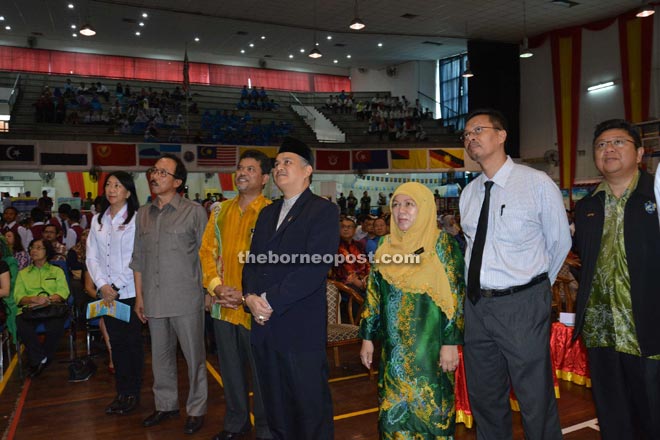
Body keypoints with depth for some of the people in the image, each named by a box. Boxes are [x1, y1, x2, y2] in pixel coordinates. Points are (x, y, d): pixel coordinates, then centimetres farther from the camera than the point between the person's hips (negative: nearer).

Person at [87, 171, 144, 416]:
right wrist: (102, 285, -6)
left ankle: (133, 393, 17)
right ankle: (121, 392, 22)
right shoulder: (97, 220, 10)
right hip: (106, 293, 5)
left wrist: (116, 287, -12)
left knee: (132, 341, 4)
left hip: (130, 291, -5)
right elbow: (91, 256, 7)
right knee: (116, 342, 11)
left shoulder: (136, 219, -7)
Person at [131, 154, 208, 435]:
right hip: (154, 300, 5)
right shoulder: (143, 214, 9)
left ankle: (196, 409, 23)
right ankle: (165, 405, 35)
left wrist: (210, 292, -6)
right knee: (160, 356, 17)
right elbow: (138, 259, 14)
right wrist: (139, 296, 11)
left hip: (186, 299, -5)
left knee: (194, 356, 6)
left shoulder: (194, 212, -6)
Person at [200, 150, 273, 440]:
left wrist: (247, 295, -17)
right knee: (230, 370, 17)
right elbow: (207, 251, 8)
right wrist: (216, 286, -6)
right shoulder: (220, 211, 9)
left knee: (260, 371, 7)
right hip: (223, 307, 5)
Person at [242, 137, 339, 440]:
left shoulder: (323, 211, -5)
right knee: (275, 410, 18)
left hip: (301, 331, -6)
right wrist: (251, 296, -6)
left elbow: (315, 268, -16)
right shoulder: (267, 213, 18)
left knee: (310, 410, 6)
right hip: (264, 327, 7)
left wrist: (270, 301, -17)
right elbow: (252, 261, 13)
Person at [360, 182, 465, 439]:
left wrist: (451, 342, -13)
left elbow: (455, 295, -8)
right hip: (394, 347, 4)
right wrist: (367, 337, 7)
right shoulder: (386, 246, 6)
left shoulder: (442, 245, -6)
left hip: (430, 346, -4)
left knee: (431, 408, 5)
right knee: (393, 410, 10)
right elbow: (374, 295, 8)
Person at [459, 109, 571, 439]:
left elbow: (560, 242, 0)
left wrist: (536, 286, 9)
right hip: (476, 304, 5)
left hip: (522, 305, -5)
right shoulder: (468, 193, 7)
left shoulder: (538, 183, -8)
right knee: (484, 398, 19)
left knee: (536, 401, 8)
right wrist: (481, 288, 11)